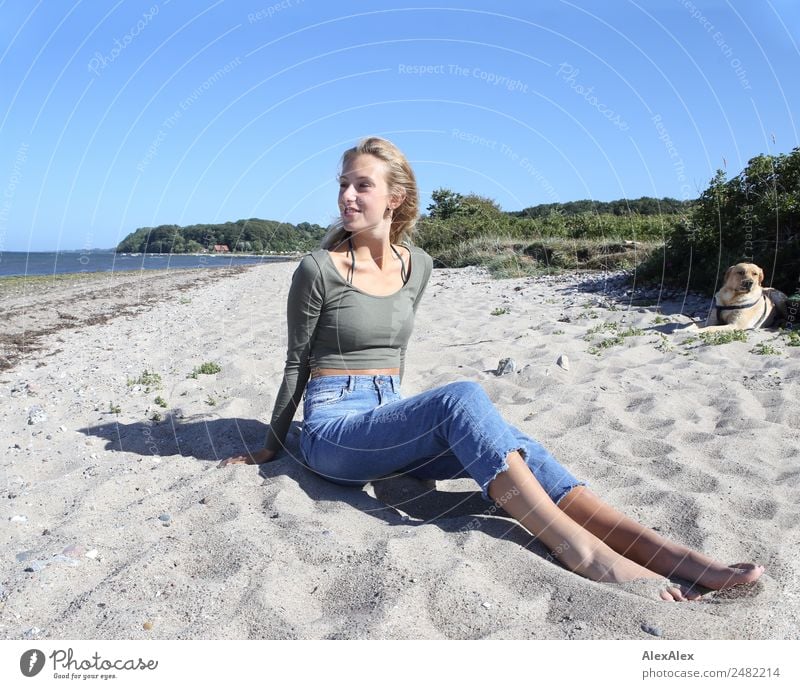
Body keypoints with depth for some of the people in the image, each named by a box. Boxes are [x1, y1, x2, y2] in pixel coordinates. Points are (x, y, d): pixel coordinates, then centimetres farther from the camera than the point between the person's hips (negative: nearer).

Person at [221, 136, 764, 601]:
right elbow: (297, 365, 1)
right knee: (462, 398, -33)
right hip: (332, 431, -4)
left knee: (505, 446, -25)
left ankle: (666, 554, -32)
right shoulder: (317, 270, -7)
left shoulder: (417, 265, 8)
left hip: (388, 421, 5)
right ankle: (581, 549, -38)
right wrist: (270, 448, 9)